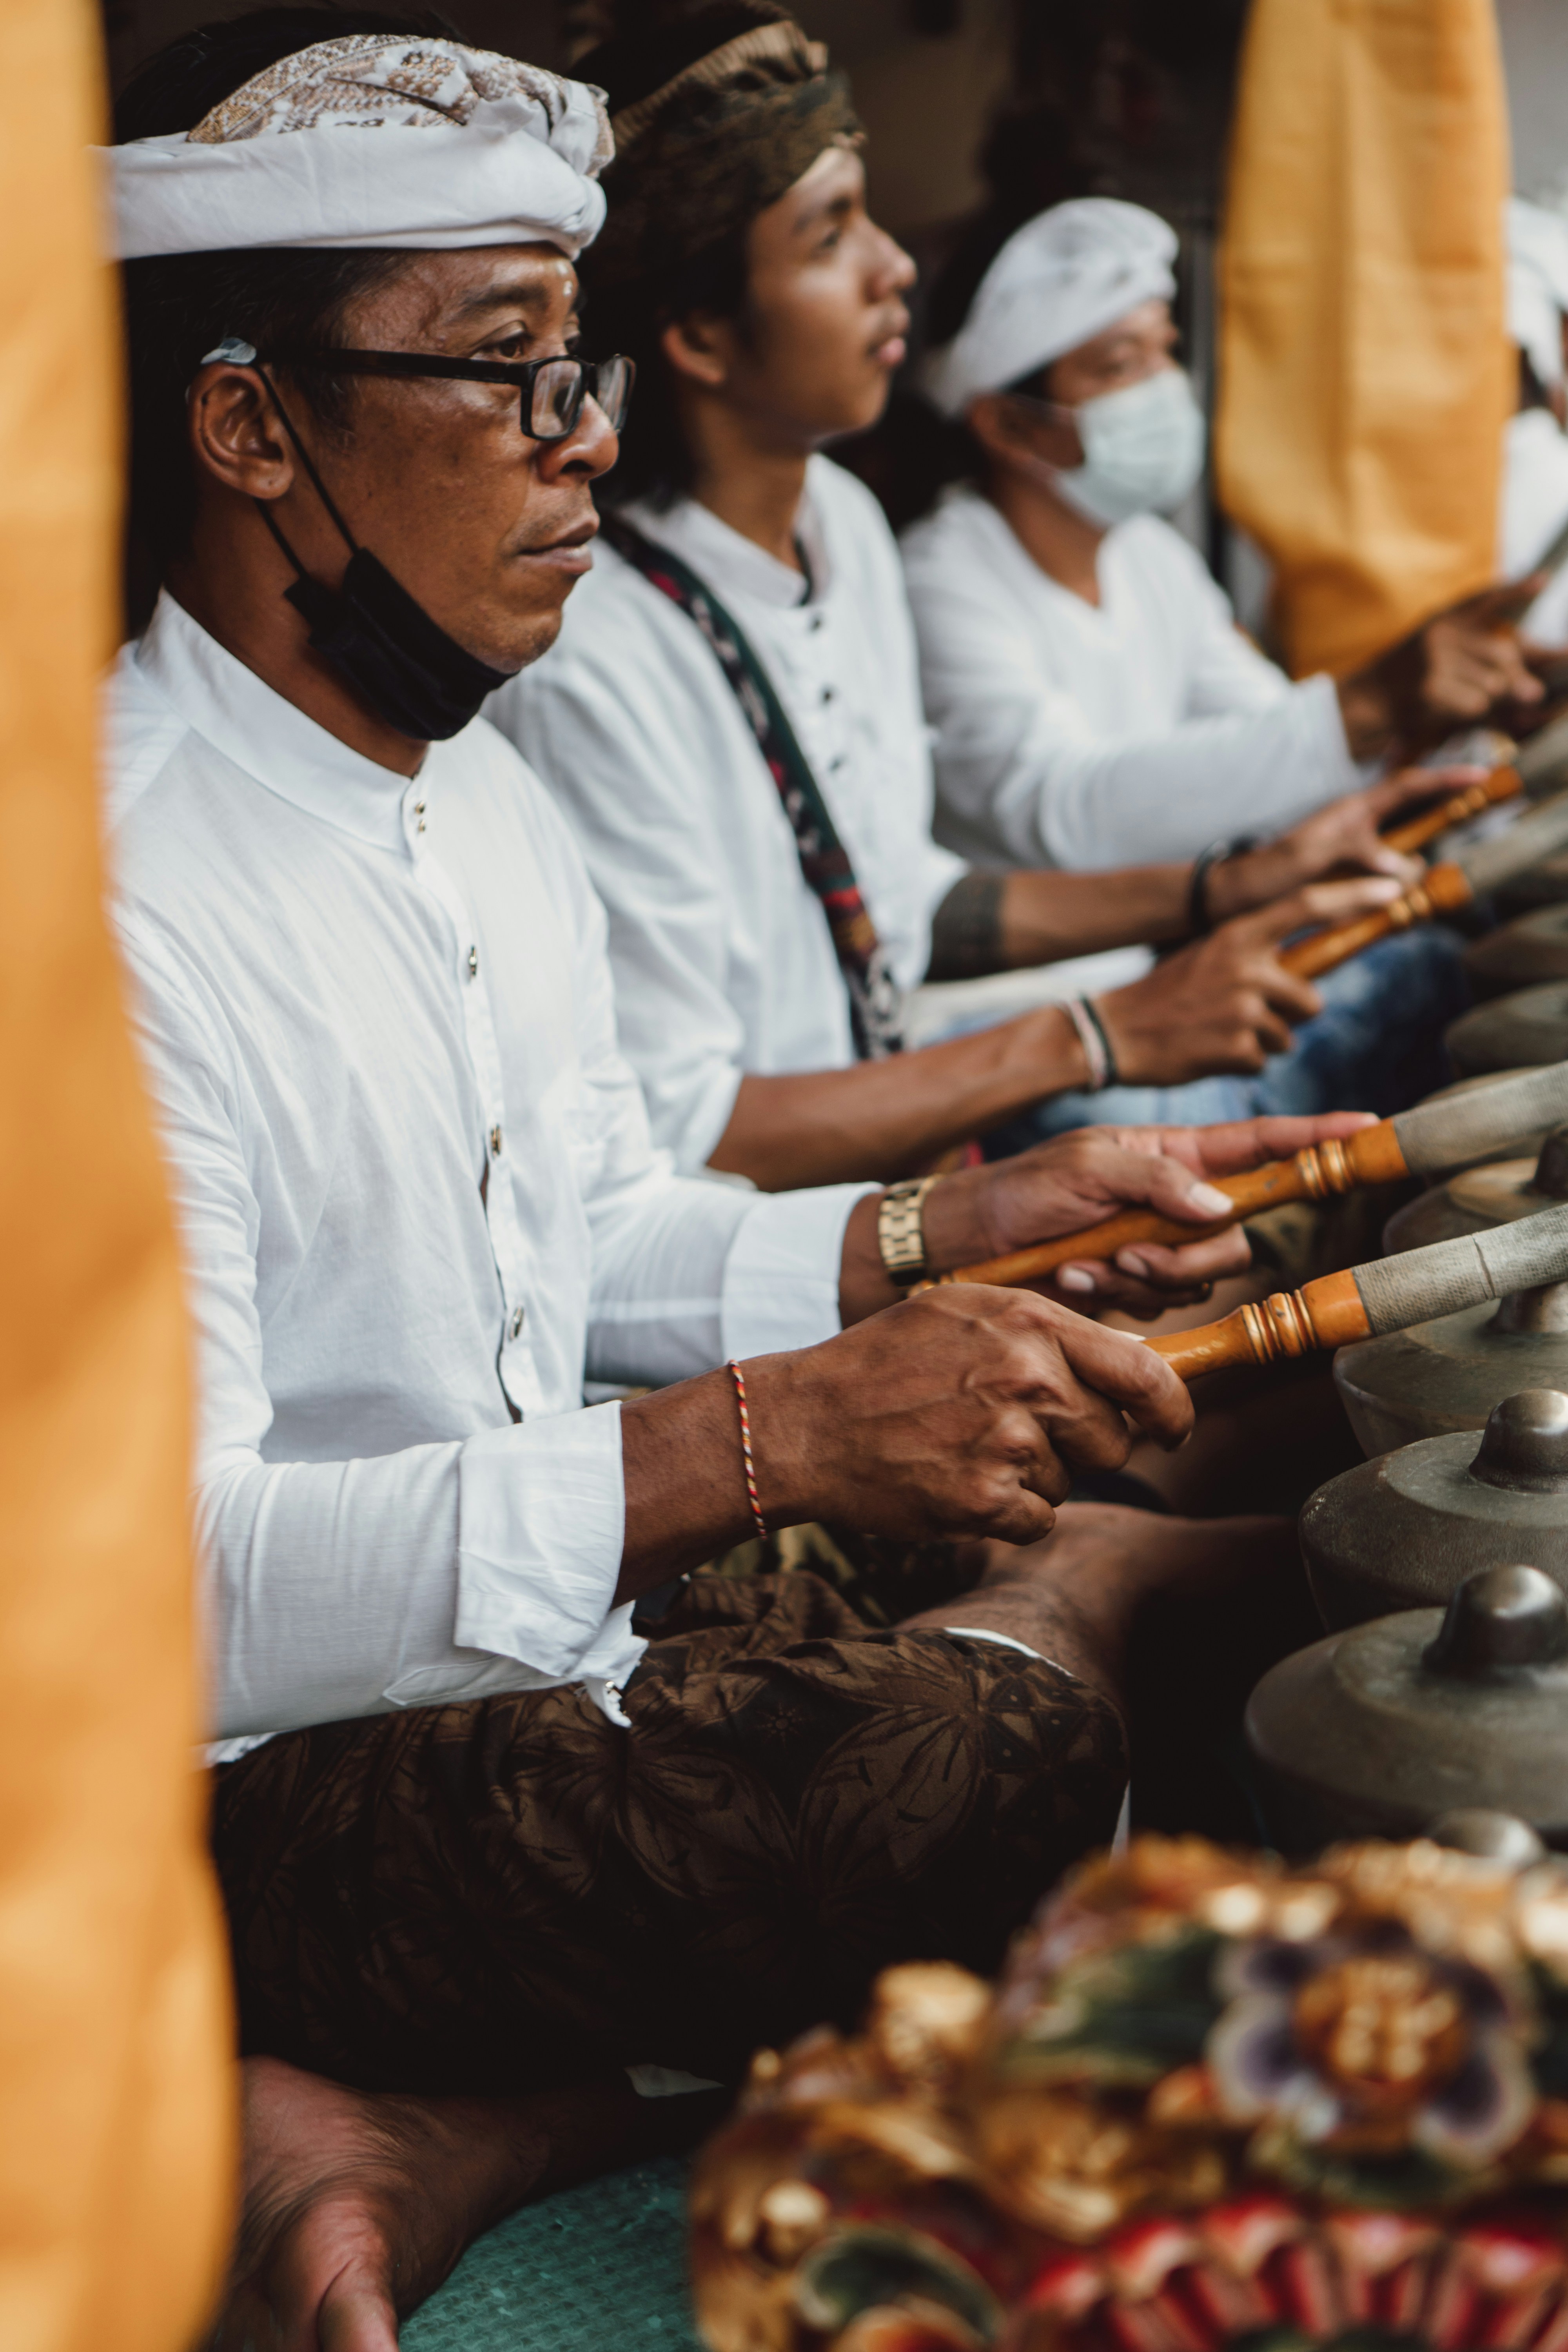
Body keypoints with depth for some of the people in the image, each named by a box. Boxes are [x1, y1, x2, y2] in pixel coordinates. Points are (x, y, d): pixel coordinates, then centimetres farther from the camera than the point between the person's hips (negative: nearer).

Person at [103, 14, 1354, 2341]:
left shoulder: (488, 799, 10)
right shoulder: (113, 896, -21)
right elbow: (141, 1585, -27)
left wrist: (950, 1235, 3)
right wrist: (762, 1438, -32)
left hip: (559, 1624, 10)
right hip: (255, 1785, -10)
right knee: (983, 1769, -34)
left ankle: (423, 2141, -12)